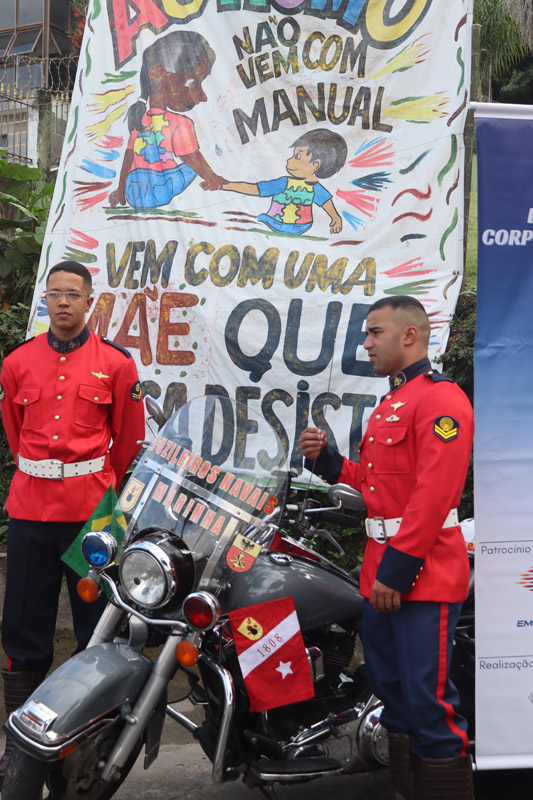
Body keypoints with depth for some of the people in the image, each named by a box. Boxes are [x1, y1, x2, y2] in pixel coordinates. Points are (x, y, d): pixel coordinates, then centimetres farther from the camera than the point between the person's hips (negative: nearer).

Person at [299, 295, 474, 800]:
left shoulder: (440, 399, -12)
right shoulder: (389, 404, 20)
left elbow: (432, 495, -21)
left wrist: (397, 568, -22)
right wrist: (326, 460, 9)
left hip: (423, 575, -10)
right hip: (381, 572, 10)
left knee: (427, 703, -7)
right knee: (390, 692, 18)